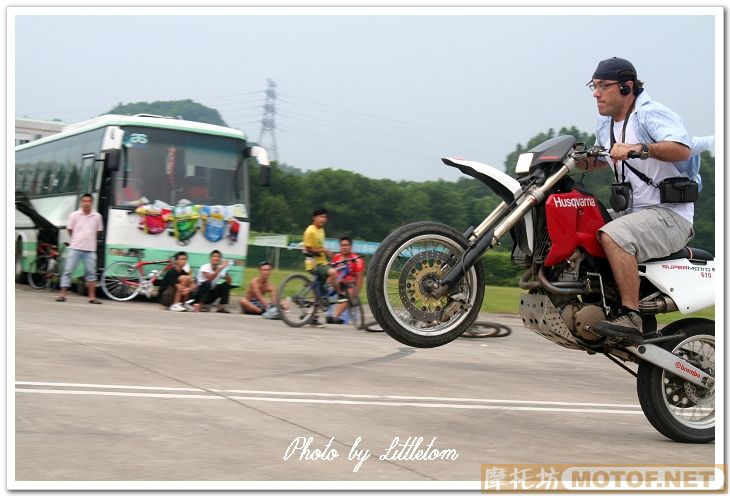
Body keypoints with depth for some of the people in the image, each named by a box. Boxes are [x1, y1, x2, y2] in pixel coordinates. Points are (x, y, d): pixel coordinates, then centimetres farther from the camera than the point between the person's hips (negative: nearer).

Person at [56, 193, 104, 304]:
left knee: (91, 273, 4)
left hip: (90, 249, 1)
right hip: (75, 248, -1)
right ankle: (62, 294, 2)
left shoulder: (97, 216, 1)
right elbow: (69, 229, 7)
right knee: (68, 271, -2)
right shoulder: (74, 215, -3)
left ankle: (92, 297, 10)